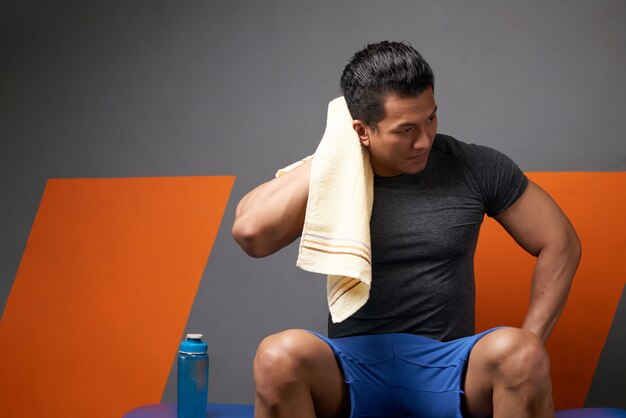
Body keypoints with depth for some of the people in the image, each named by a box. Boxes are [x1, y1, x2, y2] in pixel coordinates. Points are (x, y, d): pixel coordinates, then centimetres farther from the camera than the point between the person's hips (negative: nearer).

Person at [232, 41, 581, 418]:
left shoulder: (476, 168, 1)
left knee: (515, 352, -33)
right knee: (281, 356, -32)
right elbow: (251, 233, -19)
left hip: (449, 368, 0)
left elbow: (560, 244, 7)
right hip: (351, 370, 0)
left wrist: (525, 351, -4)